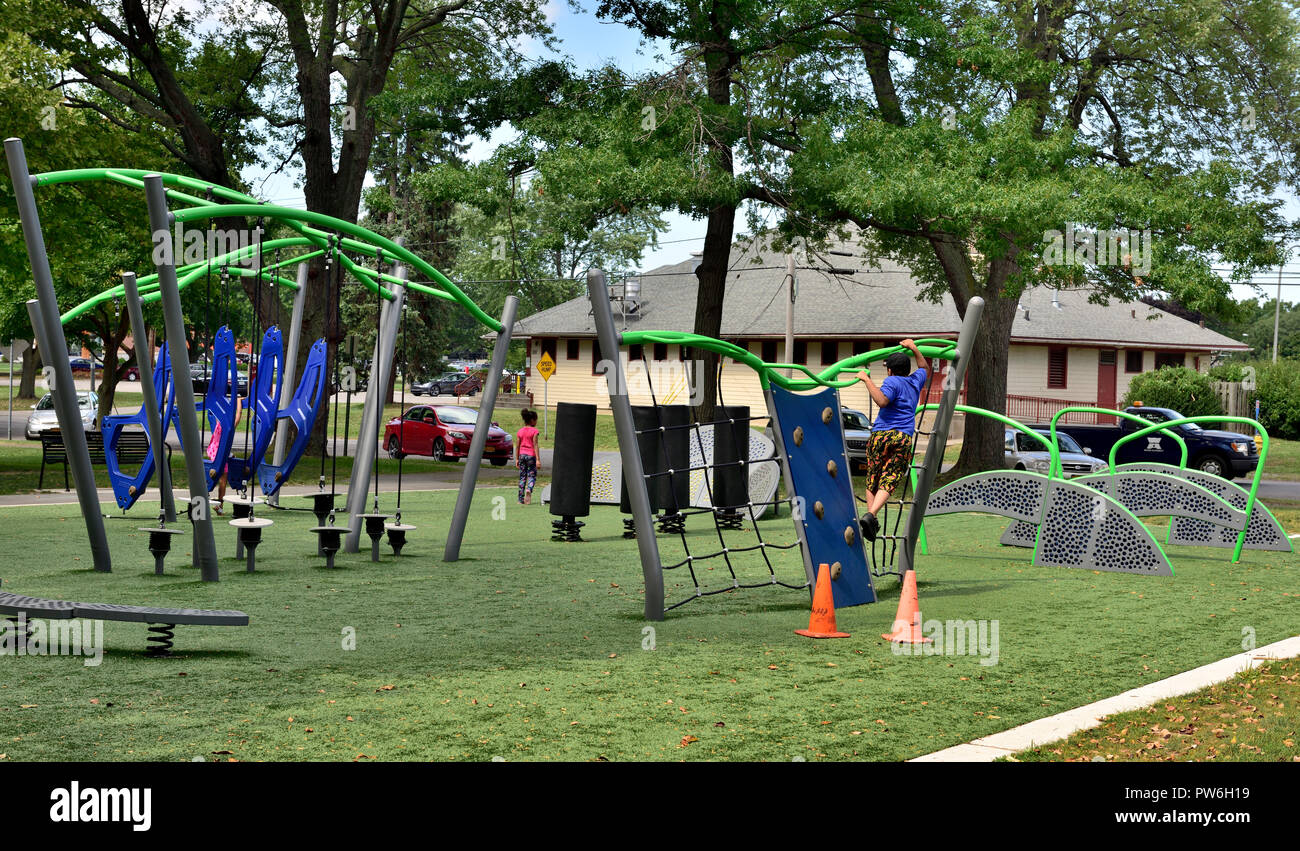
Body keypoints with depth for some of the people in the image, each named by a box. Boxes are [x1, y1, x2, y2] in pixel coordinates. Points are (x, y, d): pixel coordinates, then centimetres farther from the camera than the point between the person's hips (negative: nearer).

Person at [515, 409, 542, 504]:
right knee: (532, 476, 3)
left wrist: (517, 459, 13)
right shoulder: (534, 431, -8)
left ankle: (521, 499, 7)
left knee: (522, 477, 9)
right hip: (531, 455, -4)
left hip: (522, 455, 5)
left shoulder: (520, 431, 7)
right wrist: (538, 459, -13)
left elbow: (517, 446, 7)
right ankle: (529, 489, -27)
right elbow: (535, 445, -13)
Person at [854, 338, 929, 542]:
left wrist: (867, 380, -11)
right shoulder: (915, 381, 19)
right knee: (888, 483, -9)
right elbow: (924, 367, 42)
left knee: (872, 482, 9)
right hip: (904, 438, 3)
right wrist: (913, 348, 49)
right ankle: (870, 516, -30)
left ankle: (871, 518, -2)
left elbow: (881, 401, -19)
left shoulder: (892, 382, 0)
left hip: (881, 434, -3)